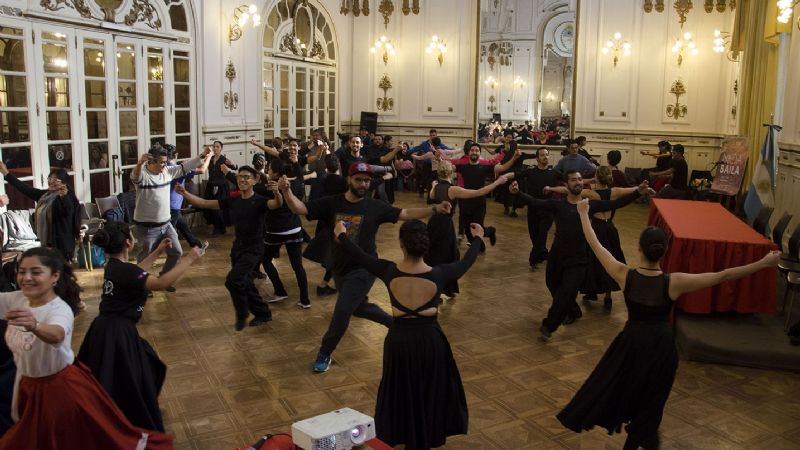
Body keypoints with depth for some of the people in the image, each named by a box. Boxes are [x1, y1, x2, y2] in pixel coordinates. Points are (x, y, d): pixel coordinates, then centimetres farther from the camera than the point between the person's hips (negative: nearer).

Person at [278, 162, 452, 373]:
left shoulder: (375, 207, -9)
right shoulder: (331, 203, -7)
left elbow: (405, 214, -7)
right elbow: (300, 209, -13)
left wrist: (434, 209, -19)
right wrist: (286, 191, -32)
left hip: (363, 270, -4)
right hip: (339, 269, 4)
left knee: (342, 311, -12)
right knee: (359, 307, 21)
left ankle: (324, 354, 10)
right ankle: (394, 322, 49)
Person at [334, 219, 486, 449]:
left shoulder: (389, 272, -16)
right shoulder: (439, 275, -17)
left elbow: (359, 255, 1)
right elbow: (466, 262, 3)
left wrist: (341, 235, 19)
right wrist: (477, 238, 23)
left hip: (399, 339, 1)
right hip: (430, 339, 0)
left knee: (401, 392, 22)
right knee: (431, 392, 22)